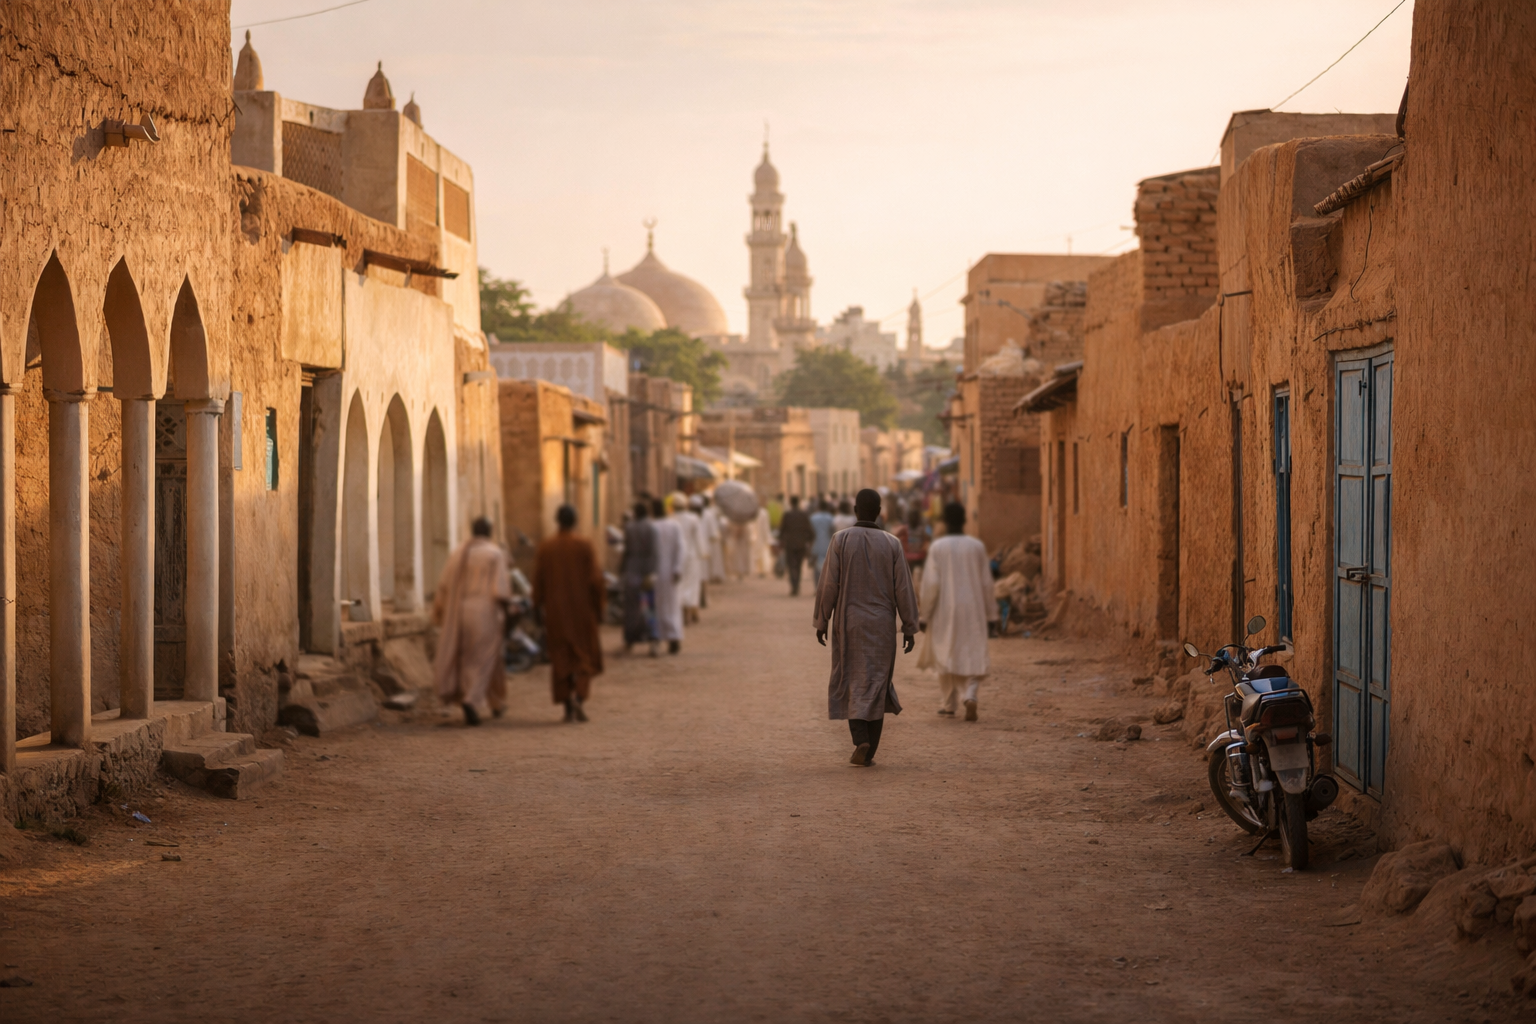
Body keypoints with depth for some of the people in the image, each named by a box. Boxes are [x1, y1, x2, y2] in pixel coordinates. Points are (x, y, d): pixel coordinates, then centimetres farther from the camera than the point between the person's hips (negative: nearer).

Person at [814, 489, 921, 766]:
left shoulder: (840, 540, -7)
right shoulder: (891, 544, -3)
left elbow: (829, 584, -9)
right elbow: (903, 589, -4)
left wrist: (821, 622, 0)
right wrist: (909, 629, 2)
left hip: (848, 624, -1)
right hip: (881, 627, 1)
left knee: (850, 684, 9)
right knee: (875, 686, 8)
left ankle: (860, 739, -10)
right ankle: (869, 752, 6)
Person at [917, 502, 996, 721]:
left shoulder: (937, 547, -9)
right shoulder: (977, 547, -2)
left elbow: (931, 583, -10)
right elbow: (986, 583, 2)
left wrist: (925, 614, -3)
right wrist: (990, 613, 11)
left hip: (945, 612, -1)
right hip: (973, 611, 1)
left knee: (946, 655, 15)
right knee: (972, 658, 5)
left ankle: (949, 703, 21)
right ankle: (970, 696, -19)